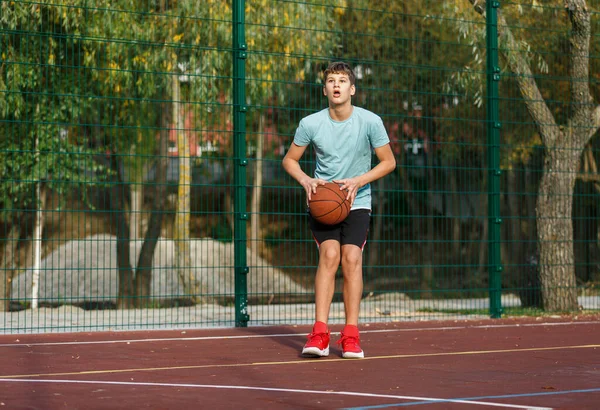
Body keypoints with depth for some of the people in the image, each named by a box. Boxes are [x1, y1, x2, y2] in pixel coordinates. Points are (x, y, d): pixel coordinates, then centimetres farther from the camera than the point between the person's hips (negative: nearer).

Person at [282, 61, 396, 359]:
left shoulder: (370, 121, -9)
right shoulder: (310, 124, -7)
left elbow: (389, 161, 0)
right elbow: (289, 160, 7)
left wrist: (358, 181, -14)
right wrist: (306, 181, -13)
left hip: (357, 201, 0)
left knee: (351, 257, -17)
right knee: (329, 254, -20)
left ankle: (351, 335, -10)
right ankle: (319, 334, -22)